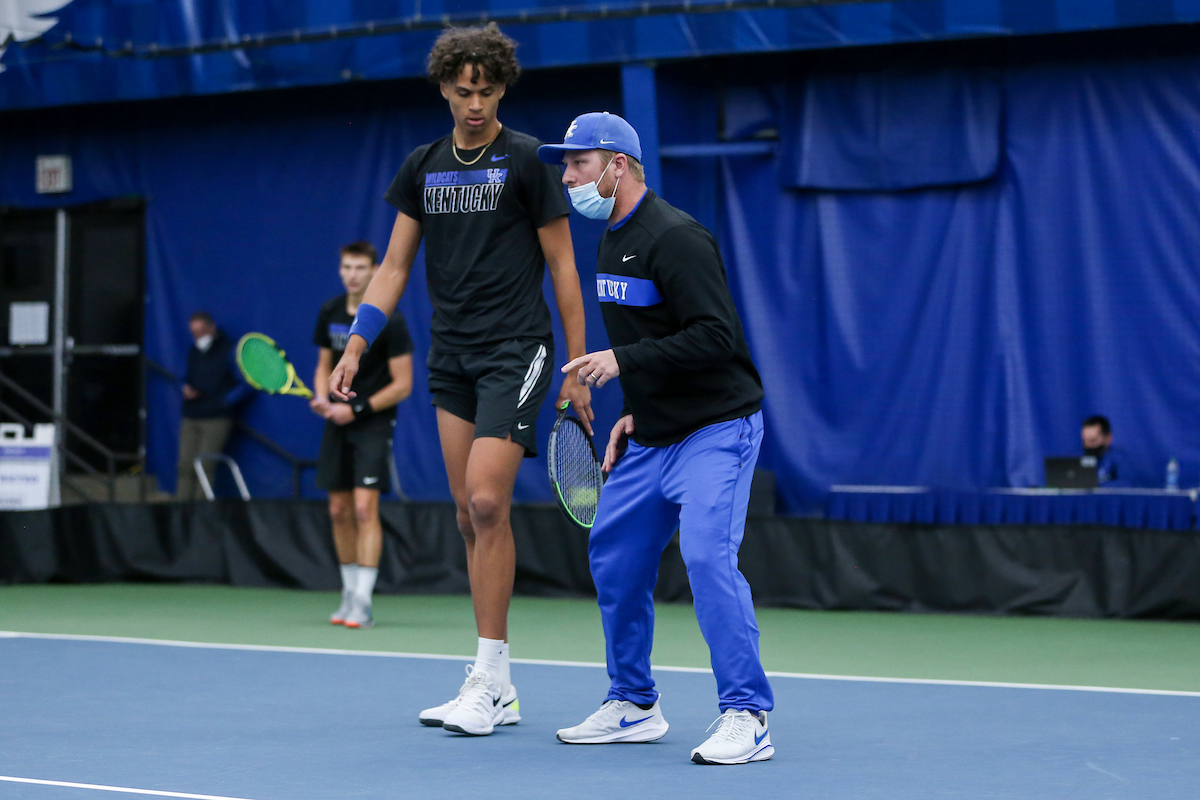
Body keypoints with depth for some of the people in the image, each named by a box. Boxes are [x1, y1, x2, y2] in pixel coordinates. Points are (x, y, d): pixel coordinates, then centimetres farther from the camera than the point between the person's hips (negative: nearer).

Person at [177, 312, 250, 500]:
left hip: (216, 419, -6)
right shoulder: (193, 352, 15)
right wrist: (186, 388, 8)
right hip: (190, 419, 6)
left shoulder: (228, 352, -4)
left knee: (204, 467, -12)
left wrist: (225, 402, -10)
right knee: (185, 466, -1)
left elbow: (245, 383, -6)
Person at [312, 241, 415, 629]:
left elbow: (402, 385, -11)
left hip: (373, 424, -6)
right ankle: (349, 595, 20)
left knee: (365, 508, -14)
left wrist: (357, 409, -16)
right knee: (339, 511, 8)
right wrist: (321, 397, -3)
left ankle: (362, 604, -15)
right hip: (338, 423, 6)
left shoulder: (389, 320, -13)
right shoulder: (330, 313, 5)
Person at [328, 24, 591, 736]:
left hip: (516, 353, -5)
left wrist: (578, 368, -5)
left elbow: (562, 264, -2)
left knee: (487, 501, -15)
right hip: (451, 357, 5)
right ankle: (499, 691, 10)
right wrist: (356, 347, 4)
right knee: (471, 515, 4)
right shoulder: (423, 167, 11)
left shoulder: (527, 160, -4)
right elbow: (395, 265, 14)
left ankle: (487, 676, -9)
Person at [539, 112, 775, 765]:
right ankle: (633, 705, 24)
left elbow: (714, 336, -26)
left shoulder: (674, 238, -17)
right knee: (613, 556, 10)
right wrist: (632, 413, 13)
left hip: (714, 430, -10)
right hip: (650, 439, 10)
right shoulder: (612, 243, 13)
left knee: (706, 552, -22)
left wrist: (624, 362, -26)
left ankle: (747, 717, -17)